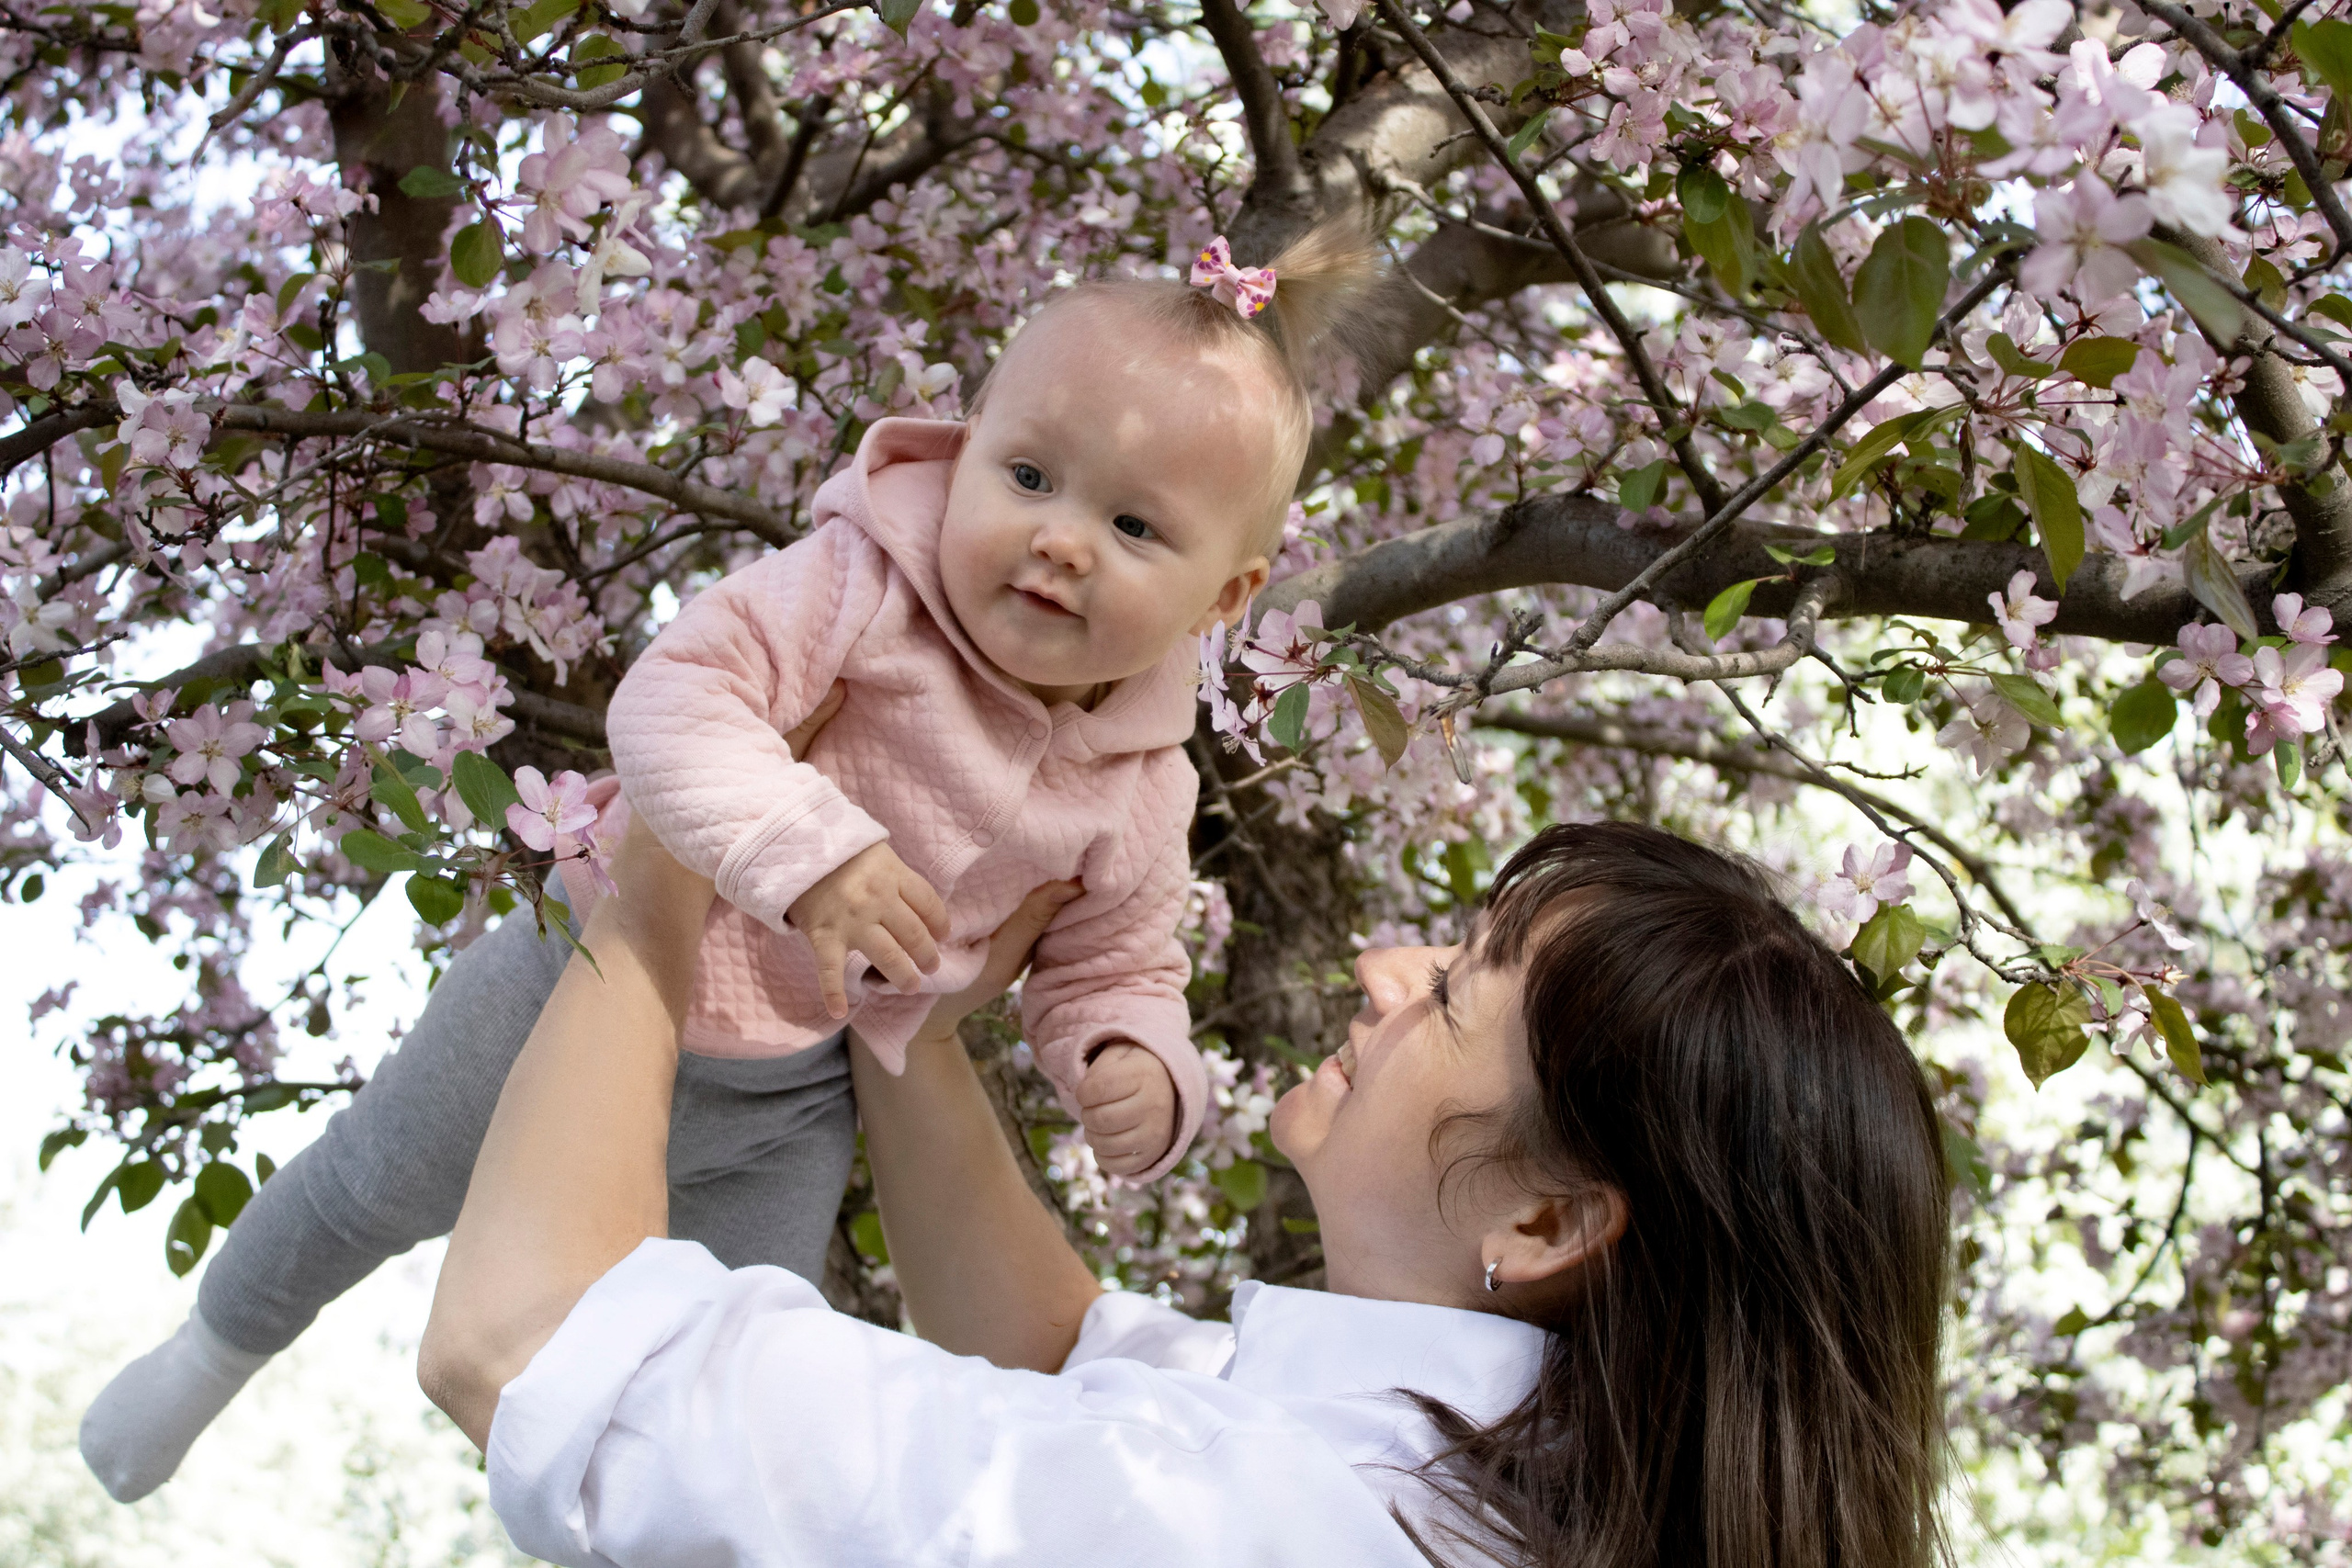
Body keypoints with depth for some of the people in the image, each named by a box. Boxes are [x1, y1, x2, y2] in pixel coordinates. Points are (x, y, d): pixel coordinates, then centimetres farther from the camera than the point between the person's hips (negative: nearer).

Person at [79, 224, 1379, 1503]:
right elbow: (673, 694, -38)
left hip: (788, 1107, 3)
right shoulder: (867, 582, -26)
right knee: (379, 1187, 12)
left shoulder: (1139, 789, -12)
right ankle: (218, 1346, 43)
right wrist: (805, 847, -52)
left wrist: (1137, 1070, -21)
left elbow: (1114, 969, 1)